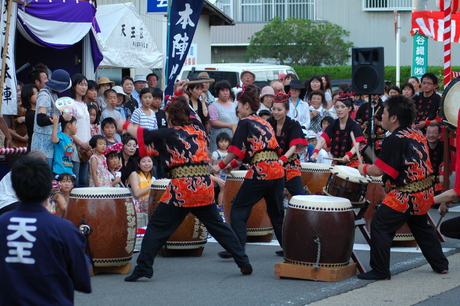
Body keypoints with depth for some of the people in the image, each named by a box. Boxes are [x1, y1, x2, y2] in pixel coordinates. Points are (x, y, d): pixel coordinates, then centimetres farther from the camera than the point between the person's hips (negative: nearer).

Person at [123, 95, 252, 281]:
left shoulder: (169, 135, -2)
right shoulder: (198, 128, 10)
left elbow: (143, 134, 6)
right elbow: (191, 117, 33)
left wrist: (125, 125, 21)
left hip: (181, 189, -5)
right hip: (205, 187, 5)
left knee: (157, 228, 2)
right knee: (217, 225, 16)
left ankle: (143, 268, -4)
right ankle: (243, 262, 15)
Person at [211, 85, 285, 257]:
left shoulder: (245, 122, 0)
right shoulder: (265, 123, 22)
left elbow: (237, 150, -5)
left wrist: (220, 166, 6)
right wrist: (233, 164, 25)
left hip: (259, 172, -7)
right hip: (277, 170, 7)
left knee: (239, 210, 0)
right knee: (276, 211, 19)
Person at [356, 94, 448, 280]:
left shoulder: (395, 140, -19)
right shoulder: (417, 134, 9)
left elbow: (379, 169, -19)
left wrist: (364, 169, 1)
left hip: (405, 196, -9)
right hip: (424, 193, 10)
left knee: (380, 226, -6)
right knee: (421, 227, 26)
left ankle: (380, 271, -5)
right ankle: (441, 265, 34)